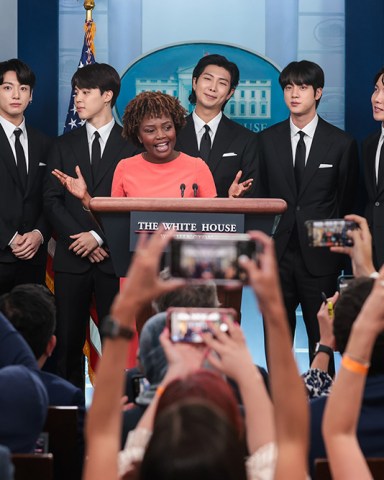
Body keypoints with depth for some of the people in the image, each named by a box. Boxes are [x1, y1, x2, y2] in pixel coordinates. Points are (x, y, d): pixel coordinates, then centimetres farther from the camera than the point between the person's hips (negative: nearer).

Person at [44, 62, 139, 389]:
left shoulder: (132, 145, 4)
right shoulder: (65, 145, 13)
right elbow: (52, 200, 6)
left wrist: (99, 236, -11)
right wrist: (80, 241, -7)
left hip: (114, 257, -2)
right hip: (71, 258, 3)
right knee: (69, 340, 2)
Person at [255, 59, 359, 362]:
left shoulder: (342, 144, 2)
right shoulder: (268, 140, 8)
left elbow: (346, 204, 5)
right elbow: (260, 197, 9)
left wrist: (340, 256, 3)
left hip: (320, 258, -2)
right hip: (277, 256, 2)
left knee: (322, 340, 2)